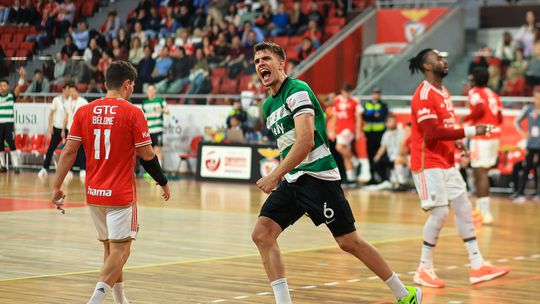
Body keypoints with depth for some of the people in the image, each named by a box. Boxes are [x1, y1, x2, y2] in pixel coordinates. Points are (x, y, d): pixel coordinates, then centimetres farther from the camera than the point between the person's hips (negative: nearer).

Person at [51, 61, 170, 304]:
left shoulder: (84, 111, 3)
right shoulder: (132, 113, -9)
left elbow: (69, 151, -1)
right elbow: (147, 156, -6)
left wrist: (57, 186, 2)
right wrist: (163, 183, 8)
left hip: (93, 193, 5)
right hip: (121, 194, -5)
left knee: (110, 248, 18)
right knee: (120, 251, -4)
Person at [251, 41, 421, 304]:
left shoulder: (297, 90, -12)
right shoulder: (268, 106, 16)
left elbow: (305, 142, -23)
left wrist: (275, 176, -26)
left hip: (317, 175, -8)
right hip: (291, 181, 8)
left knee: (348, 241, -2)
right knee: (261, 234, -9)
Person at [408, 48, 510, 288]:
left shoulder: (443, 91, 14)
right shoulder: (424, 95, -16)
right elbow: (432, 133, -24)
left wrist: (456, 142, 4)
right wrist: (469, 131, -23)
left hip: (447, 163, 10)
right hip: (428, 163, -10)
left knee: (464, 209, 7)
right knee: (439, 213, -11)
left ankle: (477, 267, 10)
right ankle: (424, 270, 2)